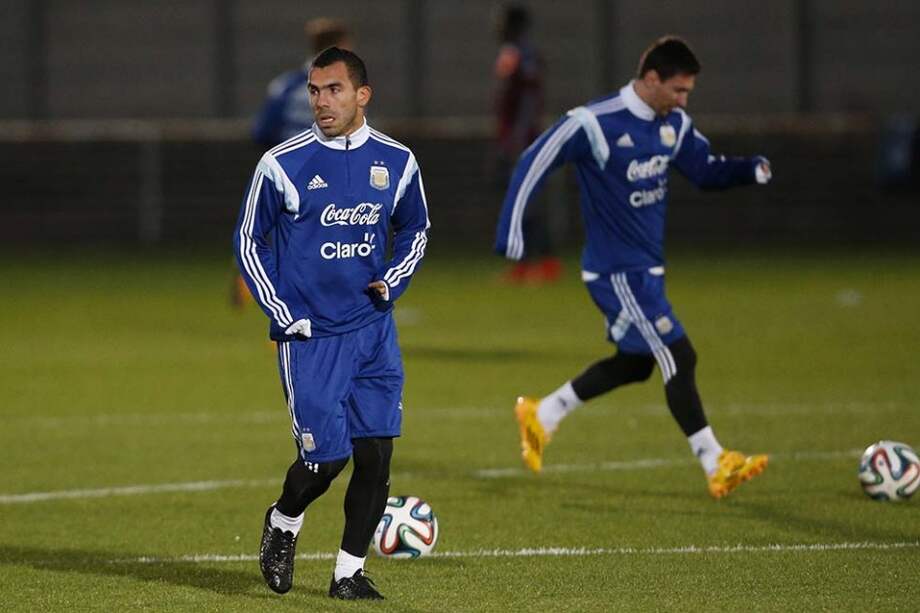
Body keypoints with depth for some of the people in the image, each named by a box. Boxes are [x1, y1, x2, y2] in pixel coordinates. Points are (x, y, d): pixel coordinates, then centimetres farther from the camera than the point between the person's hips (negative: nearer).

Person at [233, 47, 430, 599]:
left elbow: (415, 231, 20)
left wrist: (391, 282, 2)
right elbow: (249, 242, 3)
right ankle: (283, 523, 24)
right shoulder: (283, 164, -6)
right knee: (327, 456, -7)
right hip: (309, 335, -3)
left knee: (375, 455, -1)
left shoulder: (396, 162, 3)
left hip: (373, 330, 3)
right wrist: (282, 315, -5)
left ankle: (350, 571, 12)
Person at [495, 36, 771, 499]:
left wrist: (750, 169, -7)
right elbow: (535, 162, -14)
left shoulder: (674, 124, 3)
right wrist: (510, 229, -17)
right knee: (679, 358, -11)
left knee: (636, 363, 19)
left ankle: (542, 416, 33)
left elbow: (705, 170, 13)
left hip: (647, 266, 9)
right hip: (617, 272, -9)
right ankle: (717, 467, -7)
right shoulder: (595, 124, -21)